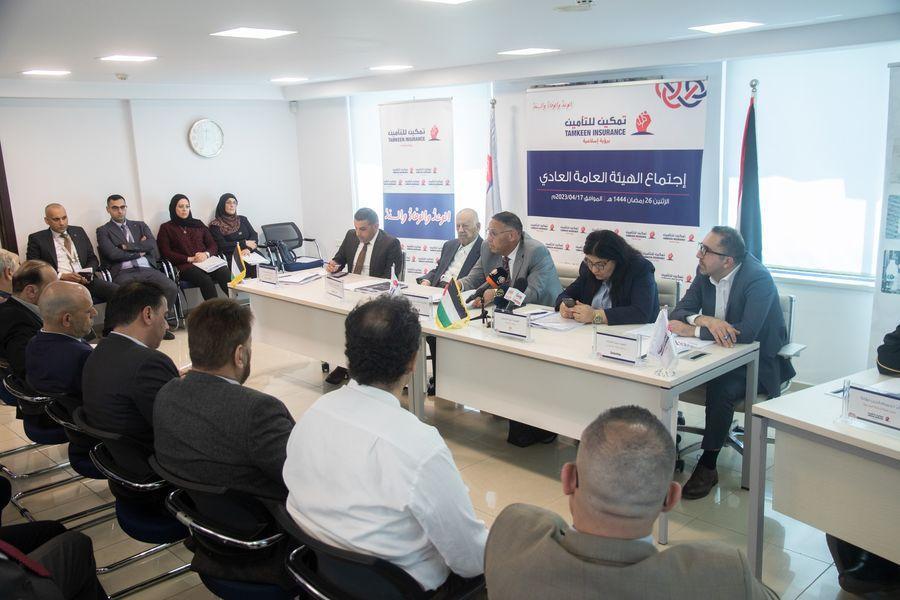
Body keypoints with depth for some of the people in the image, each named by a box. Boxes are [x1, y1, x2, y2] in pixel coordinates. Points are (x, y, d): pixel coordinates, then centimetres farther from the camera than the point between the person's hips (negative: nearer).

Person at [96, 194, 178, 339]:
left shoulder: (140, 225, 25)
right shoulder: (103, 231, 13)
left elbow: (152, 244, 6)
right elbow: (113, 254, -3)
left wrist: (127, 246, 0)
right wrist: (139, 250, 4)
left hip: (147, 269, 3)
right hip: (124, 272, -3)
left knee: (172, 288, -23)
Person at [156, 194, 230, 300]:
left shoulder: (198, 224, 25)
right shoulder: (166, 228, 15)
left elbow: (213, 245, 20)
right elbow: (166, 253, 4)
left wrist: (206, 254, -5)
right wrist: (189, 259, -8)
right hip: (185, 265, -3)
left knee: (226, 273, -32)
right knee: (205, 279, -37)